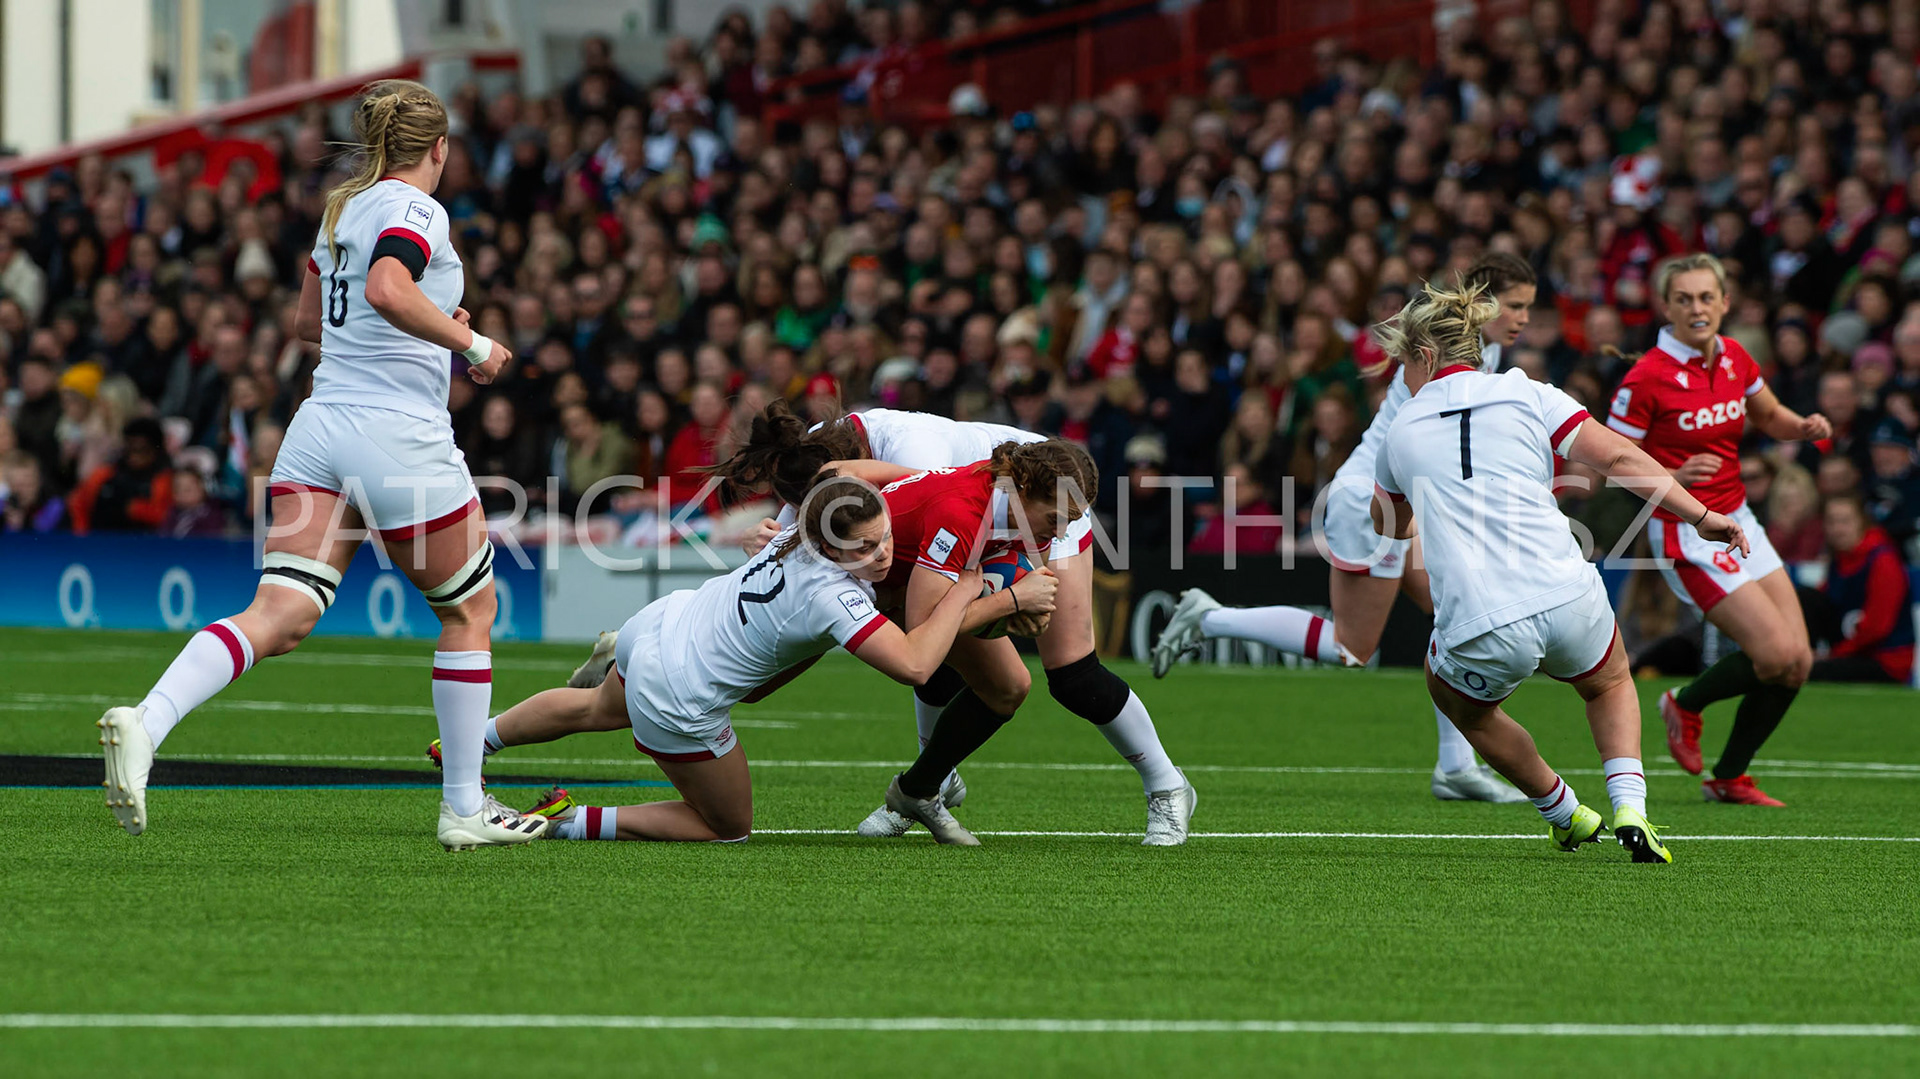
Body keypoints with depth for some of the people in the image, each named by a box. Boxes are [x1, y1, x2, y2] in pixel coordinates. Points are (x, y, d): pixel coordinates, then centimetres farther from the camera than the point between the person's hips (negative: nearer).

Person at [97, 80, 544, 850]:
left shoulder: (344, 209, 16)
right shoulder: (415, 210, -8)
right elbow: (388, 290, -28)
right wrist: (470, 345, -17)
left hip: (321, 429, 7)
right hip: (402, 436, -7)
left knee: (280, 617, -6)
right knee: (470, 607, 13)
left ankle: (145, 723, -29)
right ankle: (464, 809, 16)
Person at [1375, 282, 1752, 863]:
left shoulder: (1402, 430, 15)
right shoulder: (1526, 394, 10)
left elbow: (1390, 526, 34)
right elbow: (1617, 456, 0)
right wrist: (1702, 515, 2)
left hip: (1480, 633, -1)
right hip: (1564, 594, 1)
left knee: (1455, 695, 34)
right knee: (1610, 684, 32)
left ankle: (1566, 815, 36)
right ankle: (1629, 809, 8)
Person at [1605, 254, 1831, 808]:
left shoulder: (1735, 359, 3)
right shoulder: (1647, 378, -17)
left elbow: (1771, 417, 21)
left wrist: (1805, 426, -1)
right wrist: (1673, 477, -28)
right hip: (1685, 534, -7)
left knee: (1798, 661, 1)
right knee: (1777, 654, -16)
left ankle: (1729, 778, 18)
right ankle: (1686, 704, 13)